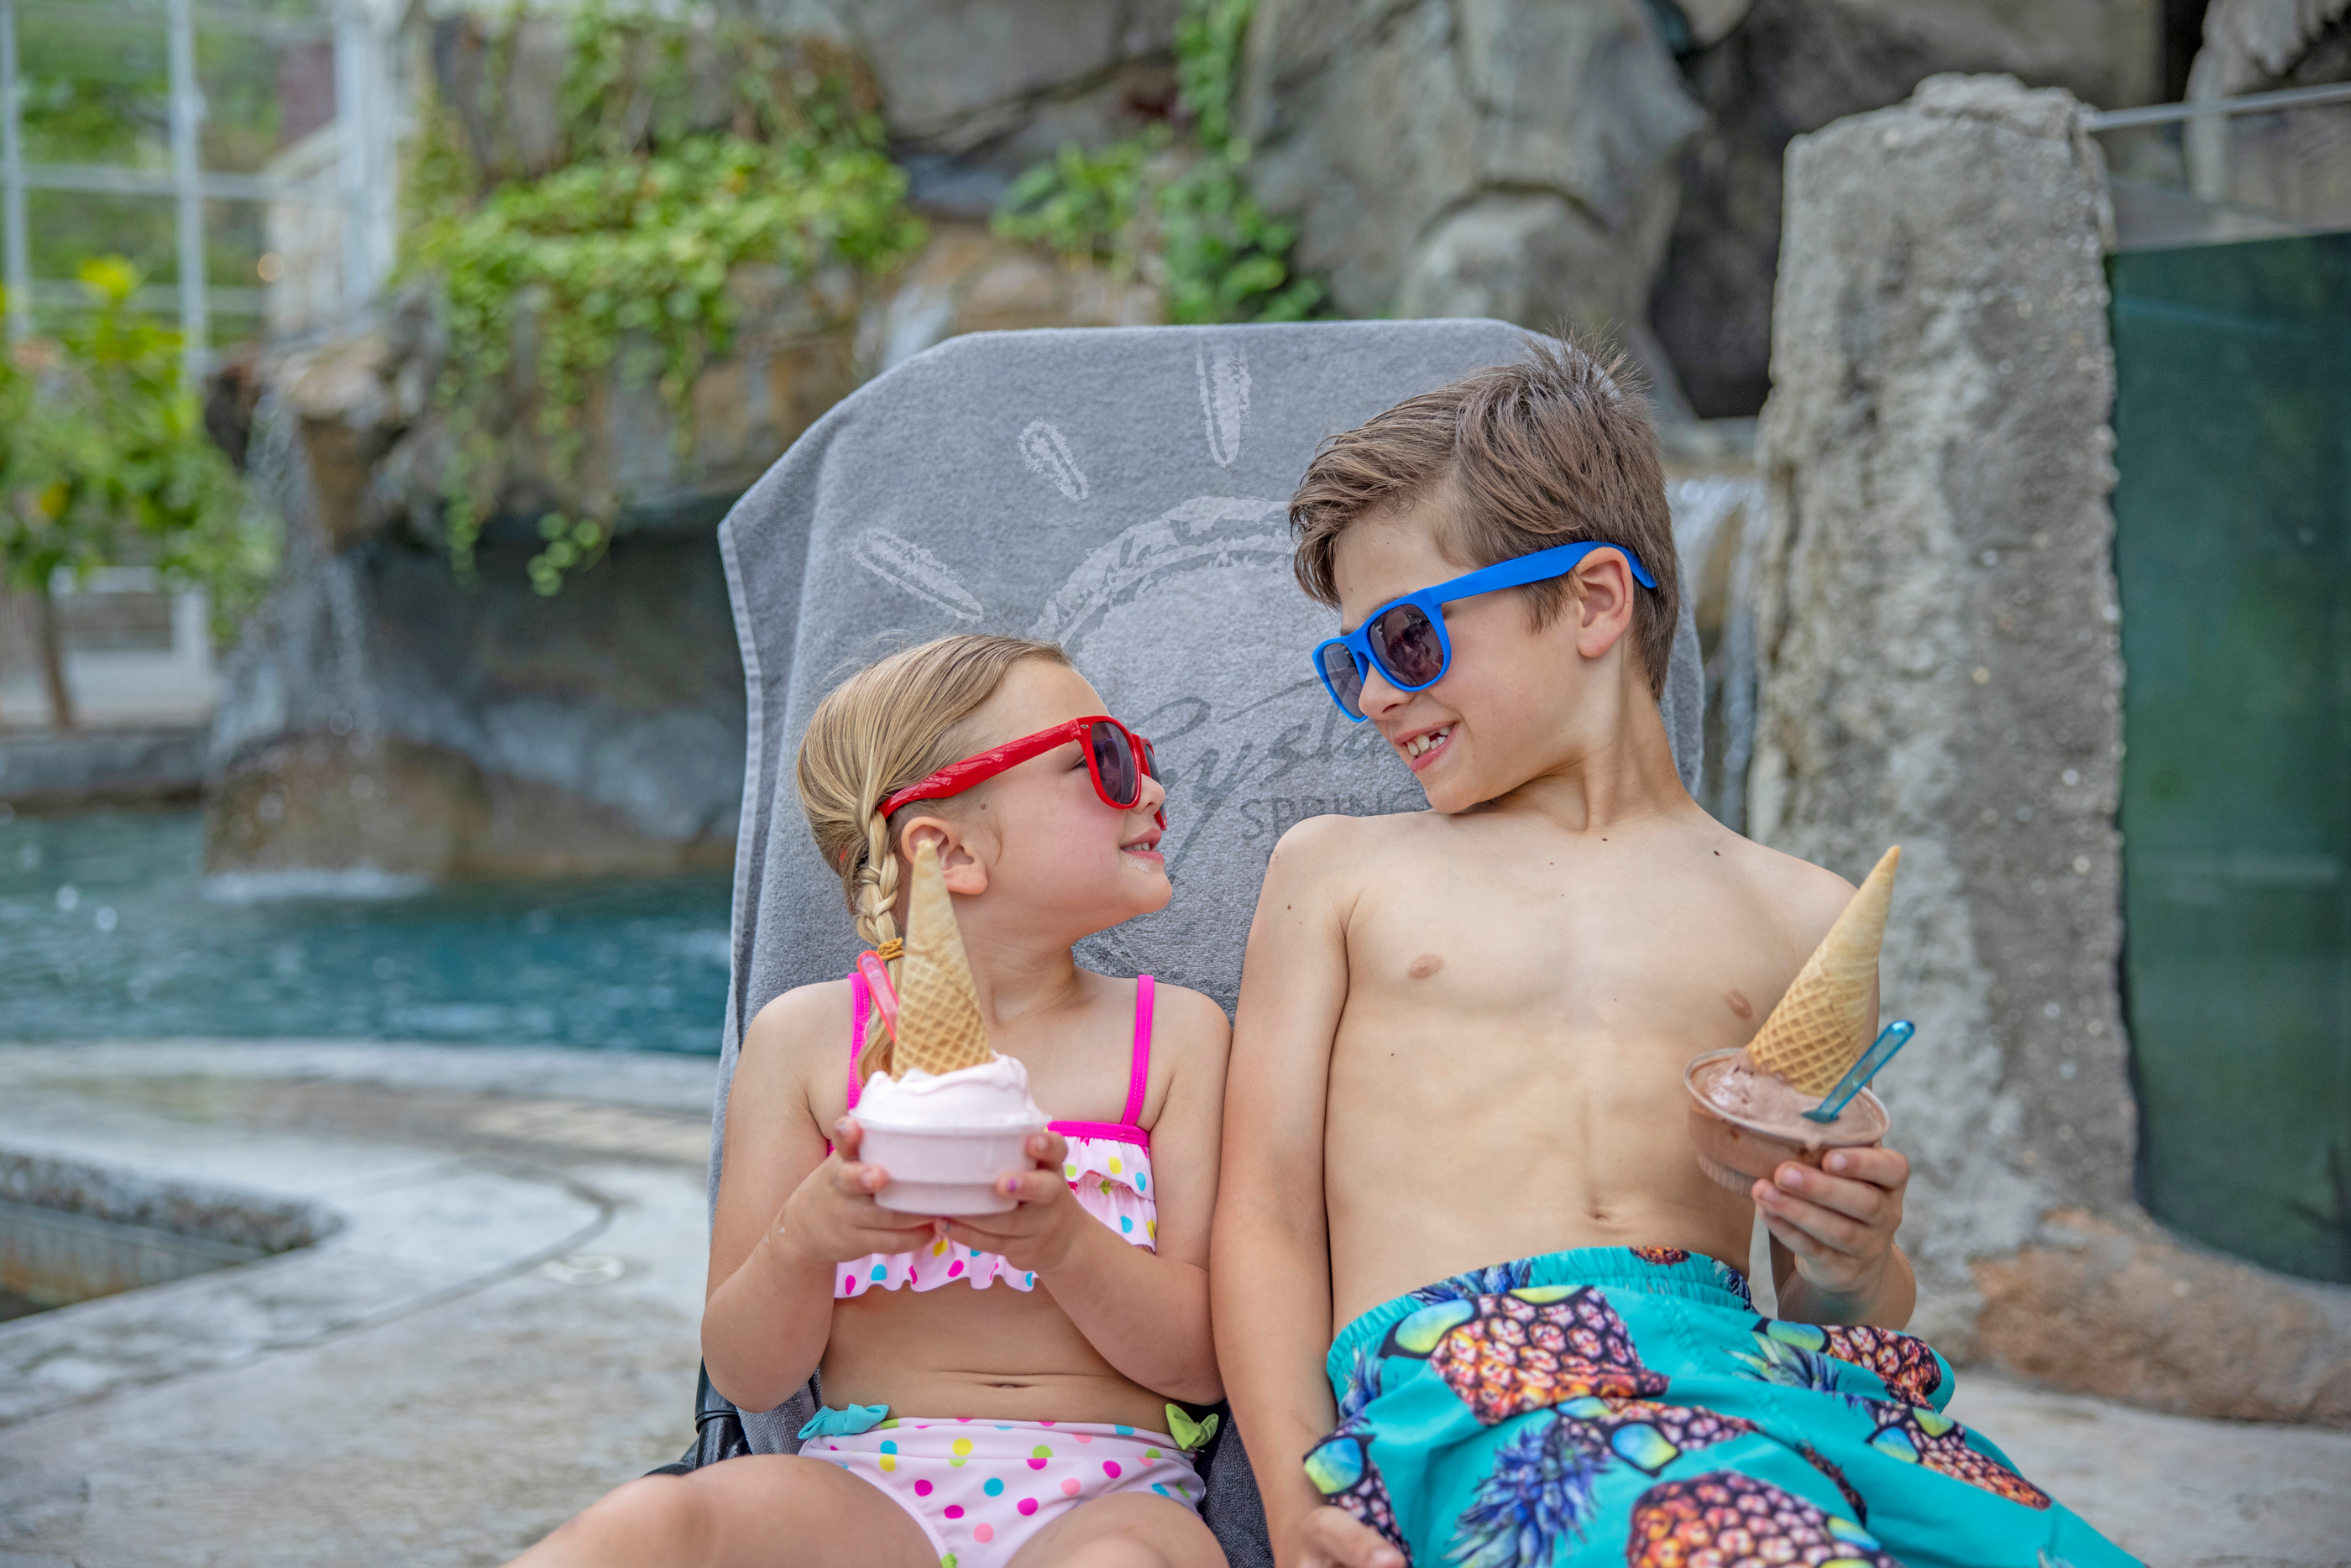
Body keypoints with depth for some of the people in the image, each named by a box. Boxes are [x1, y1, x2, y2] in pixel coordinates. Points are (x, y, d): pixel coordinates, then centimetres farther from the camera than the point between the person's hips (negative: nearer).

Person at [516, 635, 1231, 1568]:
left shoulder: (1176, 1033, 7)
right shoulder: (809, 1037, 6)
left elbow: (1205, 1363, 0)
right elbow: (748, 1378, 5)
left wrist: (1062, 1239, -19)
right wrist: (806, 1238, -17)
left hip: (1104, 1491, 1)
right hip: (870, 1481, -1)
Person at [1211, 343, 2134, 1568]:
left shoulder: (1798, 916, 20)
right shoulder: (1335, 868, 18)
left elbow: (1853, 1296, 22)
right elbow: (1268, 1214, 8)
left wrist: (1849, 1276, -4)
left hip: (1752, 1362, 3)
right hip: (1464, 1366, -2)